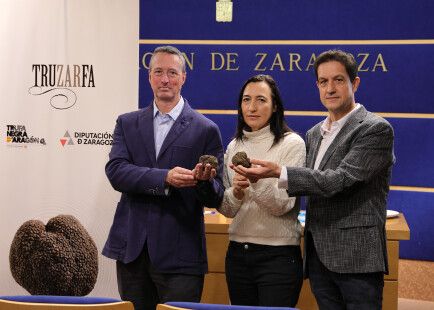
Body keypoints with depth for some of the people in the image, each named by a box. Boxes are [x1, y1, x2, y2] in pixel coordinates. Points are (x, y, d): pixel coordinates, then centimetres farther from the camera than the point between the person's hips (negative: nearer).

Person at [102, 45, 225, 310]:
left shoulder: (205, 130, 1)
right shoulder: (127, 123, 10)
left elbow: (215, 199, 0)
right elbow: (115, 171, -7)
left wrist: (204, 181, -24)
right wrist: (165, 178, -21)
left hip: (179, 255, -3)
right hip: (132, 248, 3)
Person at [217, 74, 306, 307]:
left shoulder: (292, 144, -6)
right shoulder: (234, 146, 8)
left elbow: (283, 205, -15)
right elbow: (225, 209, 9)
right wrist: (236, 193, -12)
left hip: (278, 255, -5)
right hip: (237, 253, 5)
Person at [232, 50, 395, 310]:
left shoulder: (376, 129, -9)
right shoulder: (314, 134, 16)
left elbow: (340, 180, -19)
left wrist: (279, 172, -26)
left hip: (356, 257, -7)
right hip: (319, 256, 7)